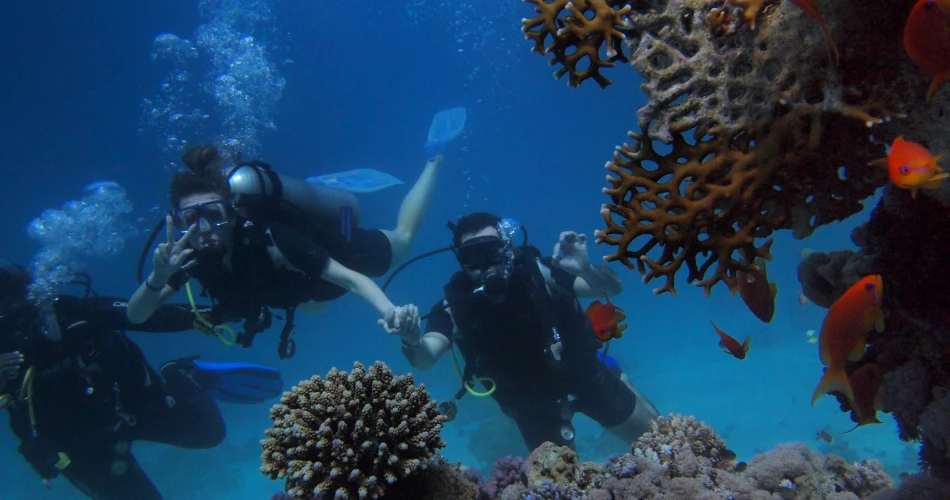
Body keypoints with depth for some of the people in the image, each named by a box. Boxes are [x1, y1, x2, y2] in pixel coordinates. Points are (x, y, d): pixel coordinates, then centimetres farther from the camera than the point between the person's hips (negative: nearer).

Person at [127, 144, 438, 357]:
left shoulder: (268, 240, -44)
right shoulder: (193, 255, -28)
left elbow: (349, 278, -46)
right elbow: (135, 316, -25)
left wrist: (388, 310, -65)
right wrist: (157, 278, -47)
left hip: (343, 250, -5)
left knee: (401, 238, 22)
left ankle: (434, 158, 39)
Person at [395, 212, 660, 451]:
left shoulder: (538, 271, -26)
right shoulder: (455, 307, -22)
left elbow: (614, 288, -22)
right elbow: (425, 359, -36)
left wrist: (586, 269, -45)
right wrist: (412, 340, -60)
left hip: (586, 374, 0)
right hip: (532, 406, 1)